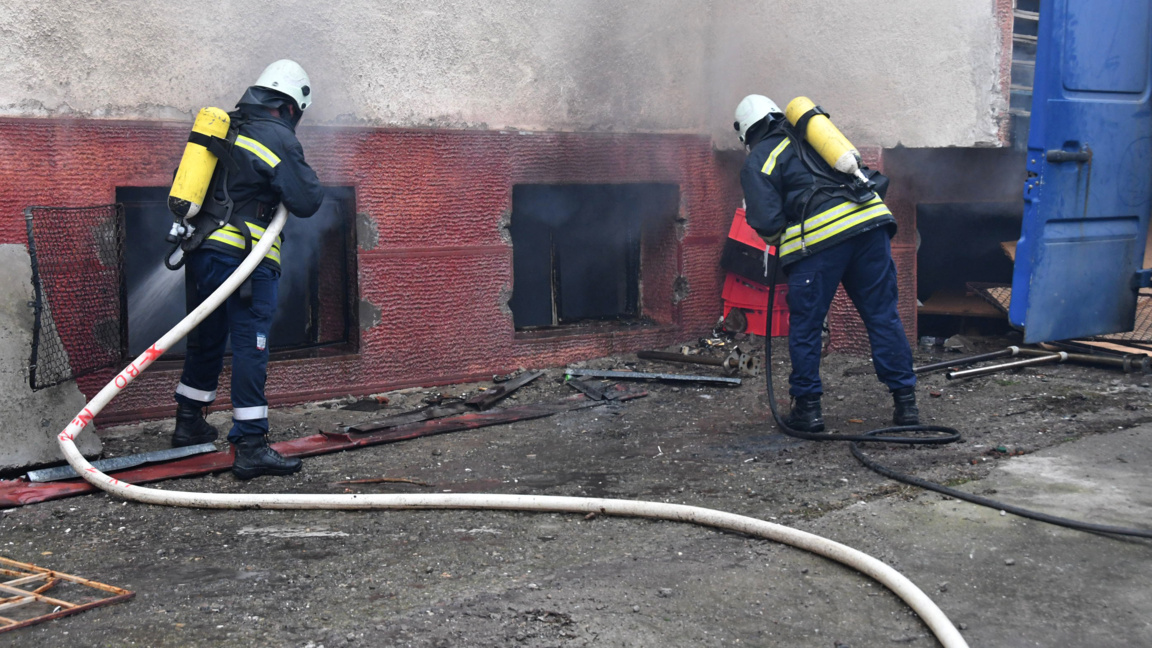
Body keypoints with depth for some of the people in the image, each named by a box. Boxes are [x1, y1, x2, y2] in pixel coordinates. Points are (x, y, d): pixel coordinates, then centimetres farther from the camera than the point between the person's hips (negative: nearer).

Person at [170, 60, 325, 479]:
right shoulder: (278, 138, -7)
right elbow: (306, 202, -7)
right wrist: (307, 177, 11)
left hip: (200, 251, 7)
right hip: (243, 257, -7)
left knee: (205, 339, 20)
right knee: (250, 346, -5)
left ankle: (188, 424, 34)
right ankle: (250, 447, -5)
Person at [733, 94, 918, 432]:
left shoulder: (758, 161, 7)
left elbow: (767, 223, -4)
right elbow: (877, 181, 28)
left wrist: (775, 238, 18)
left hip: (819, 239, -5)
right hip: (871, 220, 6)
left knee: (805, 326, 9)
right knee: (884, 317, 10)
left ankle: (807, 408, 13)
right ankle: (905, 402, 13)